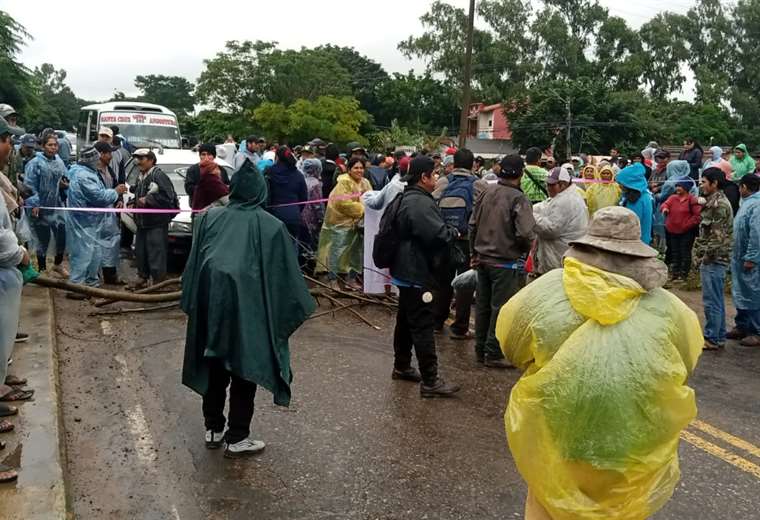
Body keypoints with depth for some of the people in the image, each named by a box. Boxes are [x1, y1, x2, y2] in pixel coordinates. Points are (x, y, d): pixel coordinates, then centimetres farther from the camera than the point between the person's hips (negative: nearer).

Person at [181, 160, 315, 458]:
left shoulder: (210, 217, 6)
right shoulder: (272, 226, -2)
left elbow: (193, 264, 7)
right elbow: (284, 275, -2)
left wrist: (191, 302, 14)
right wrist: (292, 310, 7)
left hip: (210, 301, 4)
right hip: (248, 303, -3)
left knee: (214, 365, 17)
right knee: (244, 368, 7)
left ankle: (213, 429, 28)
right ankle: (236, 439, 13)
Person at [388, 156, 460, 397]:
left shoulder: (407, 199, 14)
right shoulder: (420, 203, -22)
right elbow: (439, 235, -29)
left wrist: (448, 232, 11)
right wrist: (454, 232, -8)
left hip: (406, 271, 11)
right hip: (417, 273, -11)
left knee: (406, 321, 20)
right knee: (423, 326, -7)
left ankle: (402, 367, 33)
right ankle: (430, 381, -3)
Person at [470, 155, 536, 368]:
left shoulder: (486, 193, 1)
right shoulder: (518, 199, -18)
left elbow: (473, 224, 8)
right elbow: (526, 233, -25)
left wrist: (475, 252, 18)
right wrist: (526, 248, -2)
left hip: (483, 259, 7)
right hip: (506, 262, -6)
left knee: (483, 305, 15)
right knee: (501, 308, 4)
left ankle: (480, 350, 27)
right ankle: (494, 354, 11)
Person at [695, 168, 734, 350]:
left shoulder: (719, 204, -17)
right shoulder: (714, 202, 15)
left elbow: (718, 236, -21)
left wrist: (705, 257, -16)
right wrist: (700, 256, 16)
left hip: (713, 260, -10)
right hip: (713, 260, 10)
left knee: (711, 301, -3)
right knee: (717, 300, 15)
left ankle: (712, 339, 4)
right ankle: (719, 337, 24)